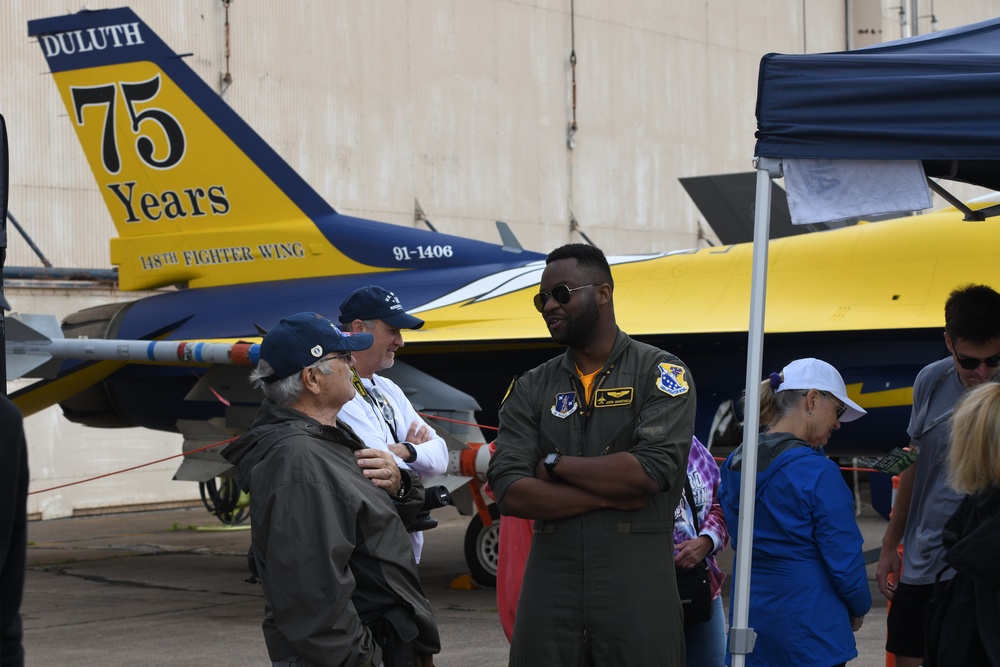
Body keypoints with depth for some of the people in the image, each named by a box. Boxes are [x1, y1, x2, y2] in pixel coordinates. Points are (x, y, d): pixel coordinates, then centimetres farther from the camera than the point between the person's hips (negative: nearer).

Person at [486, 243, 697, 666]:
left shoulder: (661, 373, 1)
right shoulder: (530, 389, 10)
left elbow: (652, 469, -15)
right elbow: (508, 492, -3)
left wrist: (554, 464, -5)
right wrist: (609, 495, -11)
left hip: (637, 588, -3)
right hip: (549, 588, 3)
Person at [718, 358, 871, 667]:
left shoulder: (733, 465, 7)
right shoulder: (818, 473, -16)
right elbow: (845, 558, -13)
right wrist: (858, 608, 5)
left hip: (748, 616, 7)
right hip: (808, 626, -7)